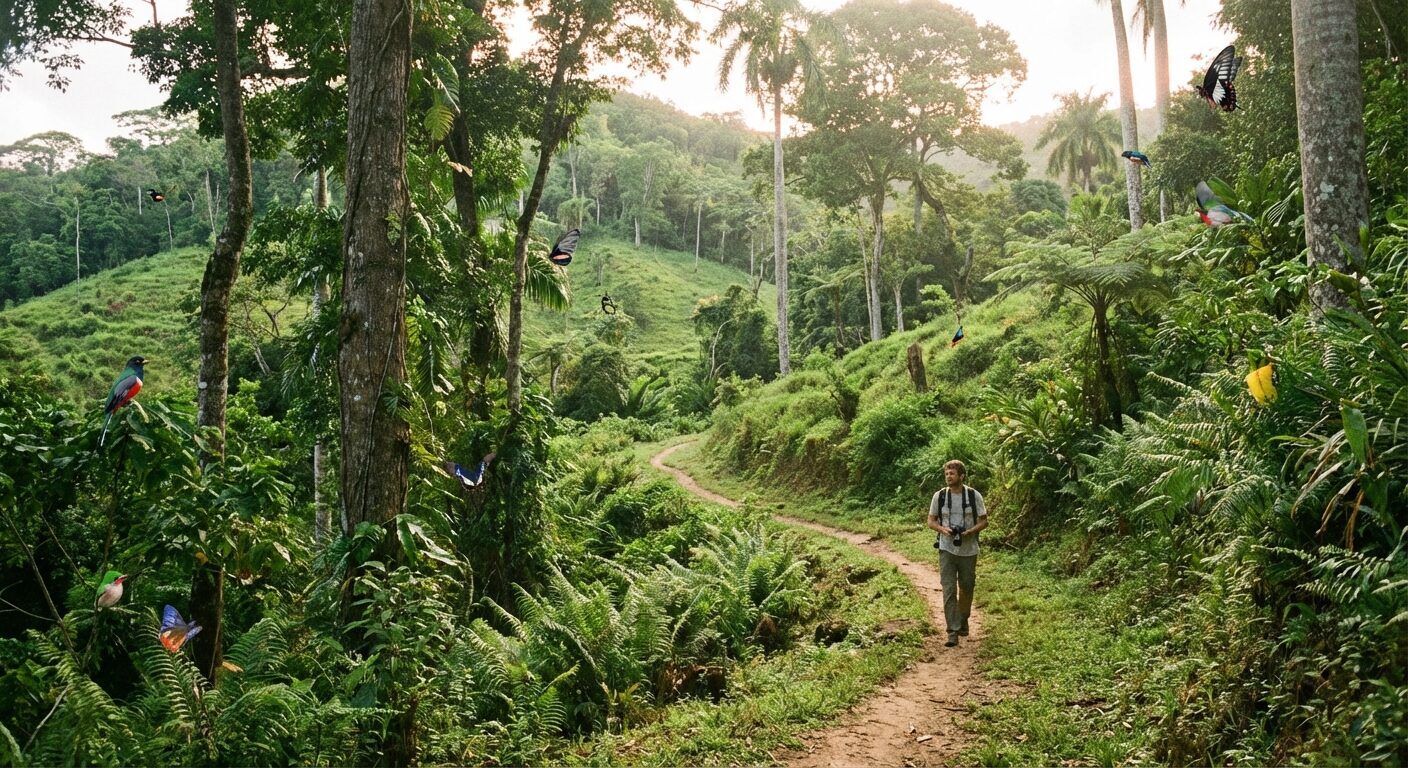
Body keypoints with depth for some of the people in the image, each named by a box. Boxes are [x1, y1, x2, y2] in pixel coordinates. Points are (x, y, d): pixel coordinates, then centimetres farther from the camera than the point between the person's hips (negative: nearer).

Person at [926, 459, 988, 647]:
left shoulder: (974, 495, -4)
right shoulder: (939, 496, -1)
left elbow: (984, 521, 1)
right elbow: (931, 520, 7)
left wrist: (970, 531, -18)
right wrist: (943, 529, -15)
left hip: (968, 550, 1)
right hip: (947, 549, 0)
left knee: (966, 589, 14)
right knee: (949, 590, -8)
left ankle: (963, 621, 37)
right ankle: (953, 632, -7)